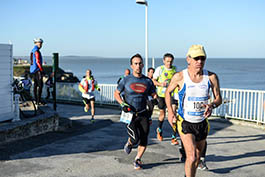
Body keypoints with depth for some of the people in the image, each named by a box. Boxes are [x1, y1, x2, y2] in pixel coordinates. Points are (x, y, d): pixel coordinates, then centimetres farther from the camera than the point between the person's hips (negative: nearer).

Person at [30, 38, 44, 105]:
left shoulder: (32, 51, 17)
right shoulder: (37, 51, -14)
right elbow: (38, 62, -21)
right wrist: (42, 70, -18)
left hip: (33, 70, 10)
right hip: (37, 70, -10)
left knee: (35, 85, 10)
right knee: (40, 85, -10)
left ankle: (36, 100, 13)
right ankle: (38, 101, -13)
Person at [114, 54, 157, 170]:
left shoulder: (148, 81, 6)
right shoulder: (126, 80, 0)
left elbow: (154, 95, 12)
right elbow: (116, 94, 7)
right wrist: (123, 104, -8)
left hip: (143, 114, 3)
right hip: (130, 114, -2)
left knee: (144, 140, -1)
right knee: (135, 139, -15)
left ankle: (137, 160, 22)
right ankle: (129, 143, 22)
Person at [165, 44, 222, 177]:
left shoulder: (211, 77, -6)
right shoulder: (180, 77, -11)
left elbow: (218, 98, 3)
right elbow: (168, 92, 6)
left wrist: (211, 105, -20)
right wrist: (170, 111, -5)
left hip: (202, 123, 4)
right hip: (185, 122, -3)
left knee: (197, 158, 18)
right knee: (192, 157, -18)